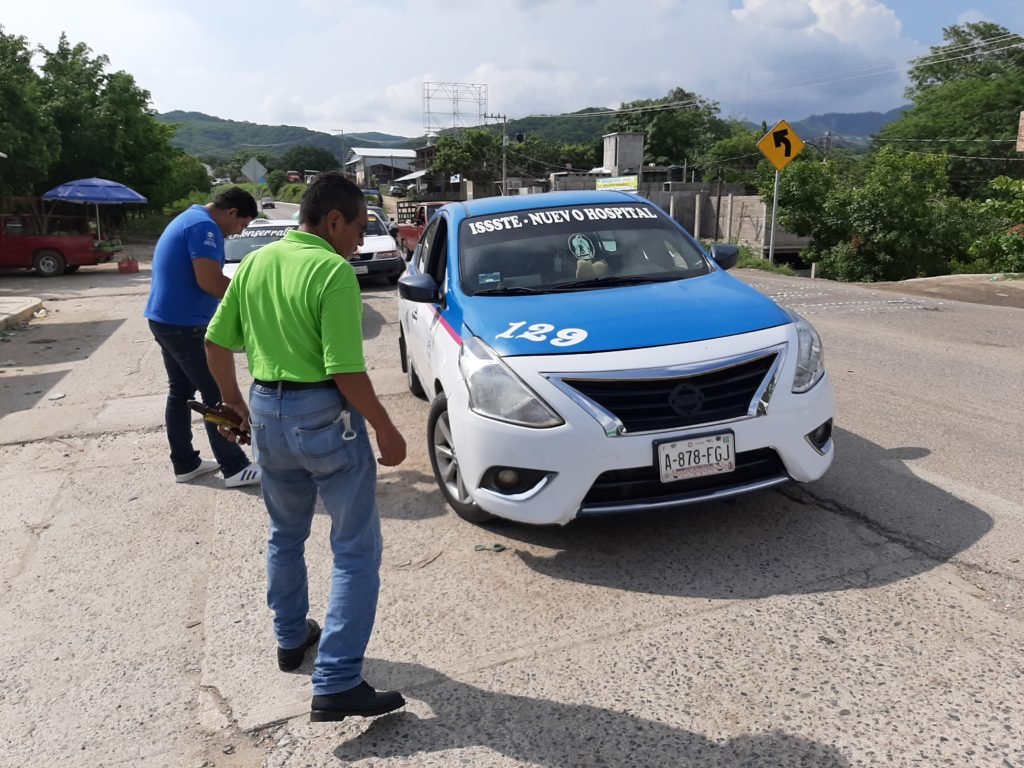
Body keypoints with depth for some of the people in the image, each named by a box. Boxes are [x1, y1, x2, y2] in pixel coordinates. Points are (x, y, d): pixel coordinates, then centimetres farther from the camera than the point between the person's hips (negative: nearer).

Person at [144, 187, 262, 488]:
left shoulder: (189, 218, 17)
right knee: (216, 395, -4)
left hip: (166, 319, 11)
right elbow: (209, 282, -25)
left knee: (181, 391, 15)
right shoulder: (204, 226, -16)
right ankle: (235, 468, 2)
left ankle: (185, 463, 23)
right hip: (183, 324, -11)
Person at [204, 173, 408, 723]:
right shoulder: (333, 270, -15)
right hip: (324, 415, -8)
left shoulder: (255, 263, 7)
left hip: (267, 412, 8)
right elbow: (346, 371, -20)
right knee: (356, 550, 2)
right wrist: (386, 431, -10)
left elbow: (216, 341, 11)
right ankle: (336, 685, 2)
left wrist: (235, 402, 23)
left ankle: (291, 639, 42)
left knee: (285, 535, 25)